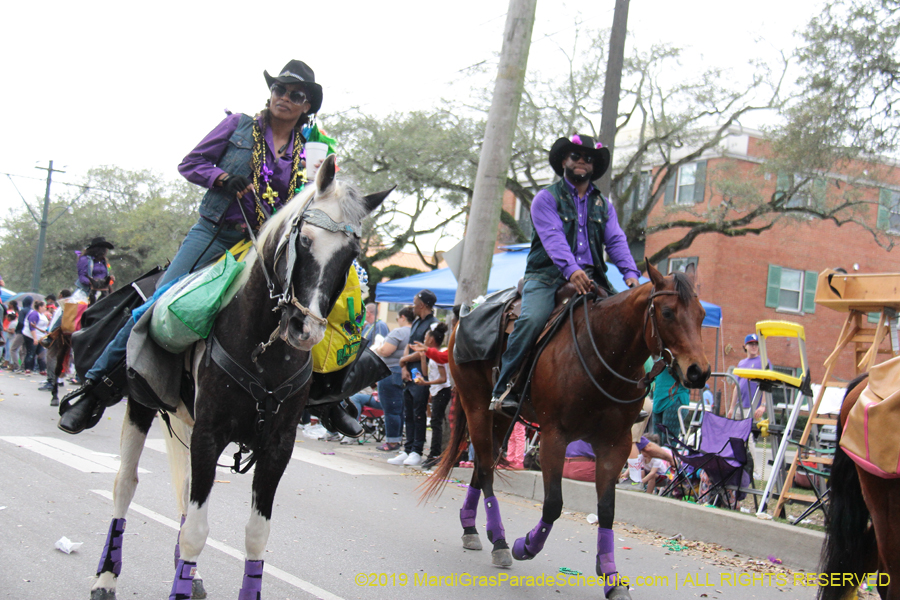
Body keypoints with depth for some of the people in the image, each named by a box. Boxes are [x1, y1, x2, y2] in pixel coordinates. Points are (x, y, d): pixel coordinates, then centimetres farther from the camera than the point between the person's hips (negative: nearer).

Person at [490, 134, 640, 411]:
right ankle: (503, 388, -25)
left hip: (590, 277, 5)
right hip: (548, 275, -5)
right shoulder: (547, 198, 5)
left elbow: (616, 240, 8)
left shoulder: (603, 205, 21)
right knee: (532, 320, -30)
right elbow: (553, 237, -12)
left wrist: (630, 273, -12)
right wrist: (571, 269, -30)